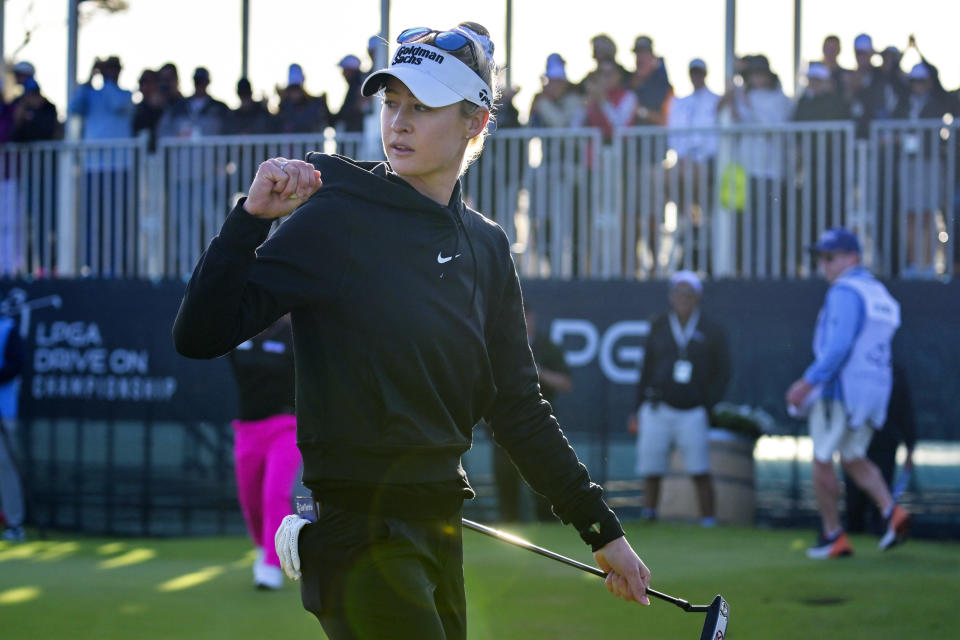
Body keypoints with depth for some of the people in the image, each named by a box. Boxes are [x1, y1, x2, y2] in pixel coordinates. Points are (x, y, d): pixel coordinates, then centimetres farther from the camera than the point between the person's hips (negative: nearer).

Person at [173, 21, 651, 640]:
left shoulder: (486, 247, 10)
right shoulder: (338, 219, -8)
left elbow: (518, 408, 15)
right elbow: (200, 335, -14)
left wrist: (602, 529, 14)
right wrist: (252, 217, -25)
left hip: (440, 530, 7)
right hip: (359, 536, -6)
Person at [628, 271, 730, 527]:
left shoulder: (711, 331, 7)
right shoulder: (659, 327, 14)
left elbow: (722, 373, 8)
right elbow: (647, 369, 16)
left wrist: (707, 407, -3)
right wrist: (637, 410, 11)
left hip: (692, 413, -2)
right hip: (657, 409, 2)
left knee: (700, 472, -11)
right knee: (651, 471, -1)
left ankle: (708, 521, -8)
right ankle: (648, 515, 6)